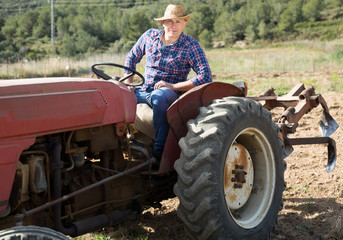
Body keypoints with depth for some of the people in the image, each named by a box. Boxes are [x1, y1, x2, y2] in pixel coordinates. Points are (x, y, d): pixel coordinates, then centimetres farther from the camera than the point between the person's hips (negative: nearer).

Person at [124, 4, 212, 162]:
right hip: (143, 90, 5)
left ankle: (160, 150, -32)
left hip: (170, 93, -5)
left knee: (158, 97, -40)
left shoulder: (191, 46, -6)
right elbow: (131, 58, 21)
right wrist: (128, 84, 7)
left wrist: (172, 86, -20)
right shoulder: (150, 36, 6)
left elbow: (206, 77, -16)